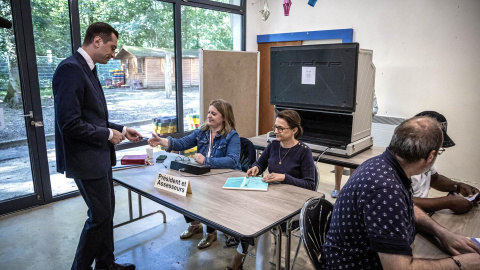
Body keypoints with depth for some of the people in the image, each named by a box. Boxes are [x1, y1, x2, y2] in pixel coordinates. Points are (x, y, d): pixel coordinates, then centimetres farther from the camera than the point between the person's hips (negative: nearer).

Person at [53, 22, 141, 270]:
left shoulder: (87, 69, 11)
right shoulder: (71, 68, -20)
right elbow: (69, 124, -26)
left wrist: (121, 129, 9)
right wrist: (108, 135, -15)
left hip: (99, 155, 10)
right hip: (86, 158, -10)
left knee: (107, 211, 18)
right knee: (100, 216, 2)